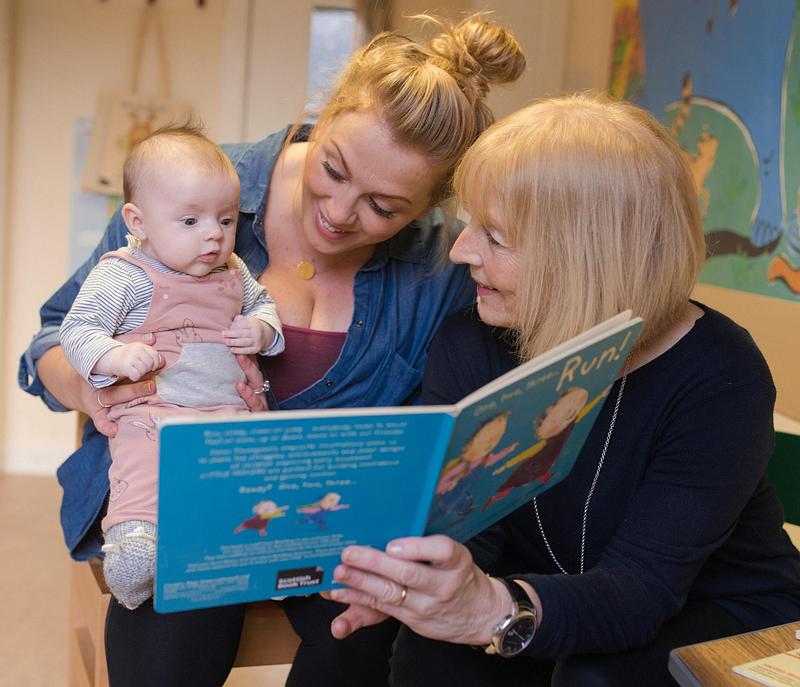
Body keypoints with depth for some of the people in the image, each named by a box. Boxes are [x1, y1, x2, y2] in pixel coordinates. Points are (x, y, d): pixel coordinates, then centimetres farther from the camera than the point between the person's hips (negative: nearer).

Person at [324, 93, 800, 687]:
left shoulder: (719, 377, -24)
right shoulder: (469, 347, -10)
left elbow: (638, 588, -33)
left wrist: (498, 610, -54)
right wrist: (409, 576, -40)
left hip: (724, 624, -2)